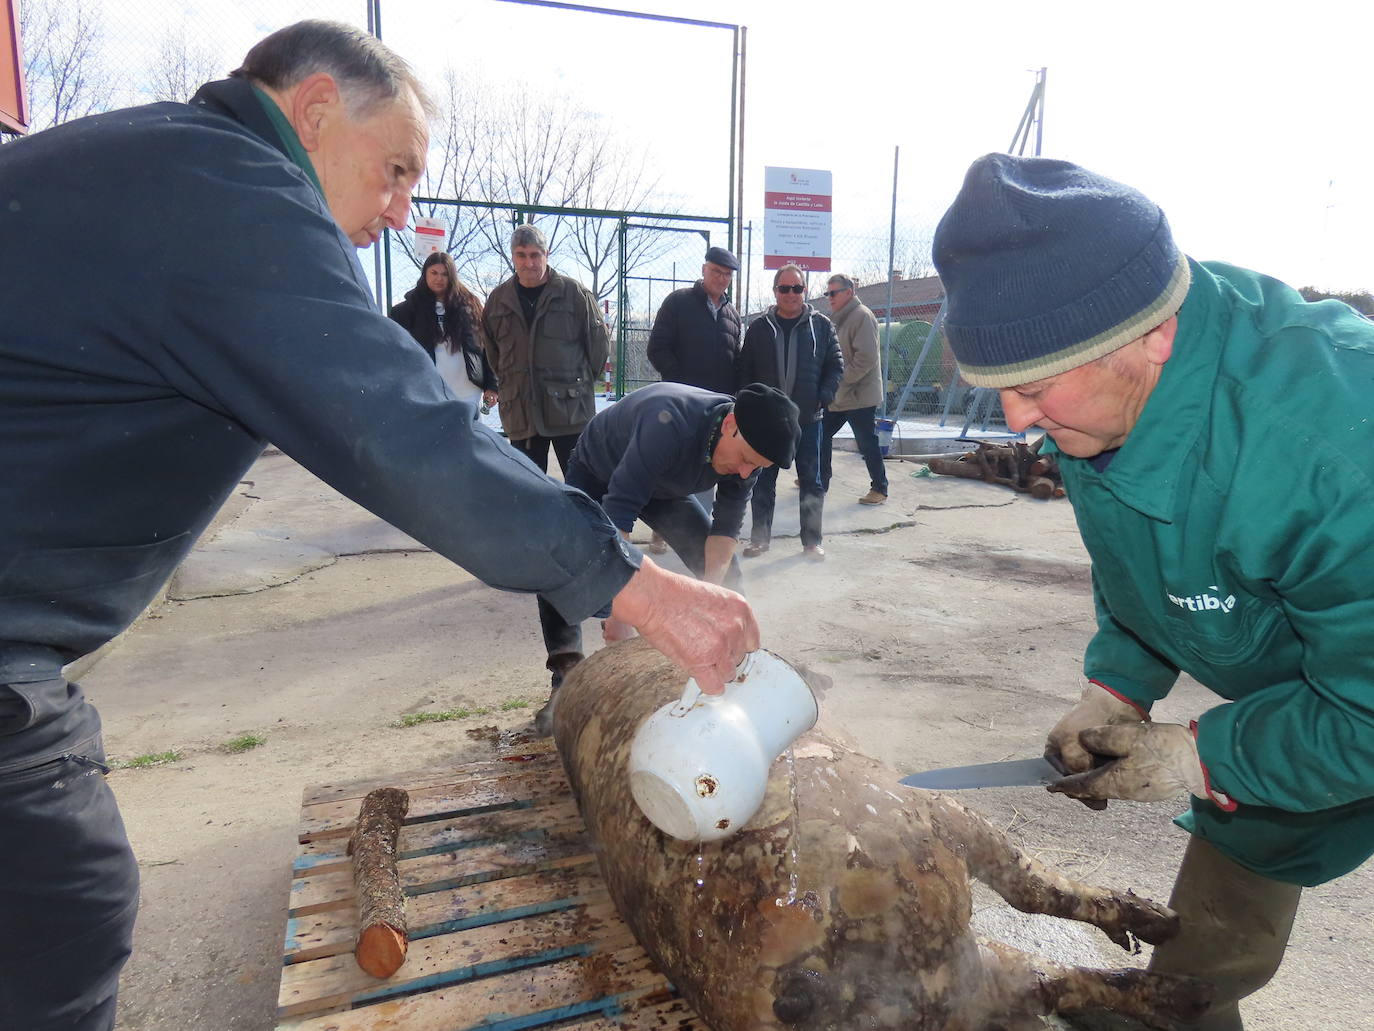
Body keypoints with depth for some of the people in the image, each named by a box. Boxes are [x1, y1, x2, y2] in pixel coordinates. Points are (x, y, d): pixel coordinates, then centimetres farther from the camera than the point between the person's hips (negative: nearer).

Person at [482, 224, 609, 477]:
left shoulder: (575, 293, -2)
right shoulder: (499, 299, 9)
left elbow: (599, 343, 4)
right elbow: (489, 349, 21)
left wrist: (582, 381, 5)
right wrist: (507, 383, 16)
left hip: (571, 409, -3)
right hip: (520, 411, 4)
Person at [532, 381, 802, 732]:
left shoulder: (747, 447, -24)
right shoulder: (671, 424, -45)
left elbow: (726, 527, -16)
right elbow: (618, 512, -49)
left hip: (666, 486, 5)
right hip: (598, 474, -5)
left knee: (724, 571, -5)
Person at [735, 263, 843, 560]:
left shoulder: (821, 326, 3)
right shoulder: (760, 328, 5)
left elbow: (836, 366, 4)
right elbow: (743, 370, 6)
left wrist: (823, 398, -8)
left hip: (808, 418, -1)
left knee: (811, 480, 4)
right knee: (763, 481, 7)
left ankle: (812, 540, 14)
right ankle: (760, 537, 19)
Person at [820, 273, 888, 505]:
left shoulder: (862, 316, -13)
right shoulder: (837, 318, 16)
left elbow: (866, 357, -22)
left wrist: (842, 379, -19)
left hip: (860, 396, -9)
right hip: (837, 397, 9)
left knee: (867, 443, -1)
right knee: (821, 436, 14)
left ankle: (879, 488, 11)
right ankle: (820, 481, 28)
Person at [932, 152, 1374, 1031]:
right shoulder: (1106, 393, -16)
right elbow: (1134, 563, 3)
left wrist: (1205, 757, -22)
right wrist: (1119, 687, -5)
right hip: (1279, 695, 6)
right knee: (1210, 934, 17)